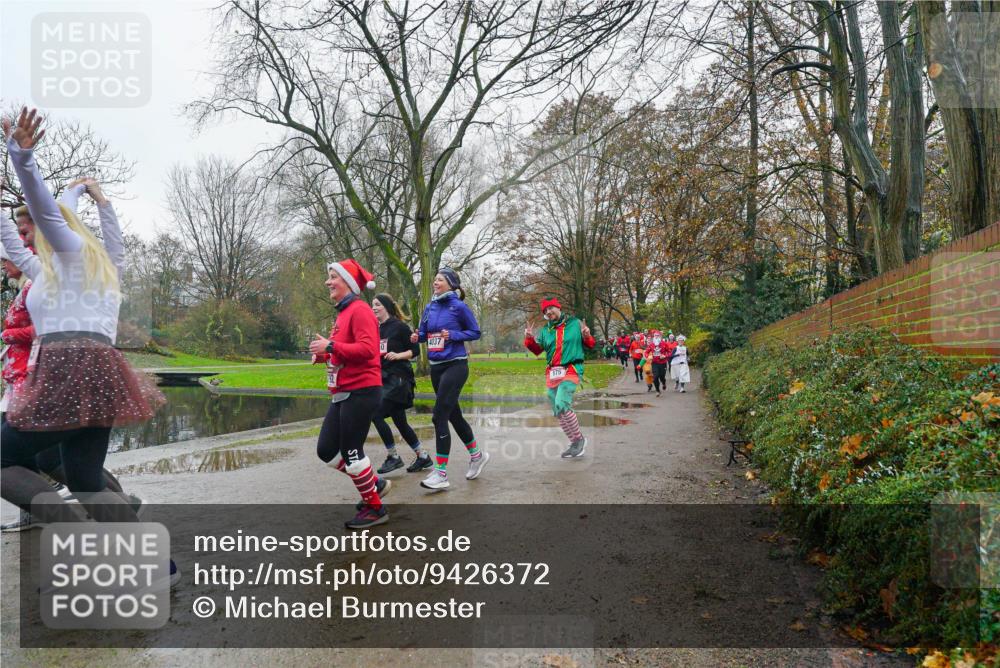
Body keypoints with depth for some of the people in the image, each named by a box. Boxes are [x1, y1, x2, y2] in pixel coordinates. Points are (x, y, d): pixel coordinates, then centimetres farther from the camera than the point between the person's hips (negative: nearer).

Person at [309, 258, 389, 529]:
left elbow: (368, 349, -25)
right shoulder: (343, 313, 15)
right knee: (326, 449, 11)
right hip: (343, 393, 9)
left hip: (361, 392, -9)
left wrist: (330, 346, -20)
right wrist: (324, 354, 5)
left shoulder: (359, 310, -13)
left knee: (351, 452, -2)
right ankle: (374, 483, 26)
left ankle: (375, 509, 14)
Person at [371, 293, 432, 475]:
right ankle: (423, 457, 20)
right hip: (384, 379, 8)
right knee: (400, 421, 9)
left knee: (377, 414, -14)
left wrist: (398, 355, -20)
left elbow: (415, 350, -6)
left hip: (398, 378, -8)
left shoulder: (399, 326, -7)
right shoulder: (377, 330, 13)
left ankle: (393, 457, -1)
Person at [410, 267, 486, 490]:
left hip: (455, 366, -7)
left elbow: (475, 332, -3)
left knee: (439, 416, -13)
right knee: (453, 415, 16)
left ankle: (441, 473, -7)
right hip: (436, 367, 7)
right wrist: (416, 337, -6)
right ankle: (477, 455, 35)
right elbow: (423, 333, 16)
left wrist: (453, 335, -18)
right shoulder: (429, 308, 8)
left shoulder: (458, 306, -9)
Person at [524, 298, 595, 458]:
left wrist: (587, 336, -10)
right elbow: (537, 350, 11)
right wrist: (530, 339, -6)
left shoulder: (575, 324, 4)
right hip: (552, 373, 5)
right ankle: (575, 444, 20)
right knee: (558, 413, 6)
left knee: (561, 405, -23)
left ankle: (579, 439, -5)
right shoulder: (545, 330, 12)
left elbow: (590, 345, 11)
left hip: (571, 371, -5)